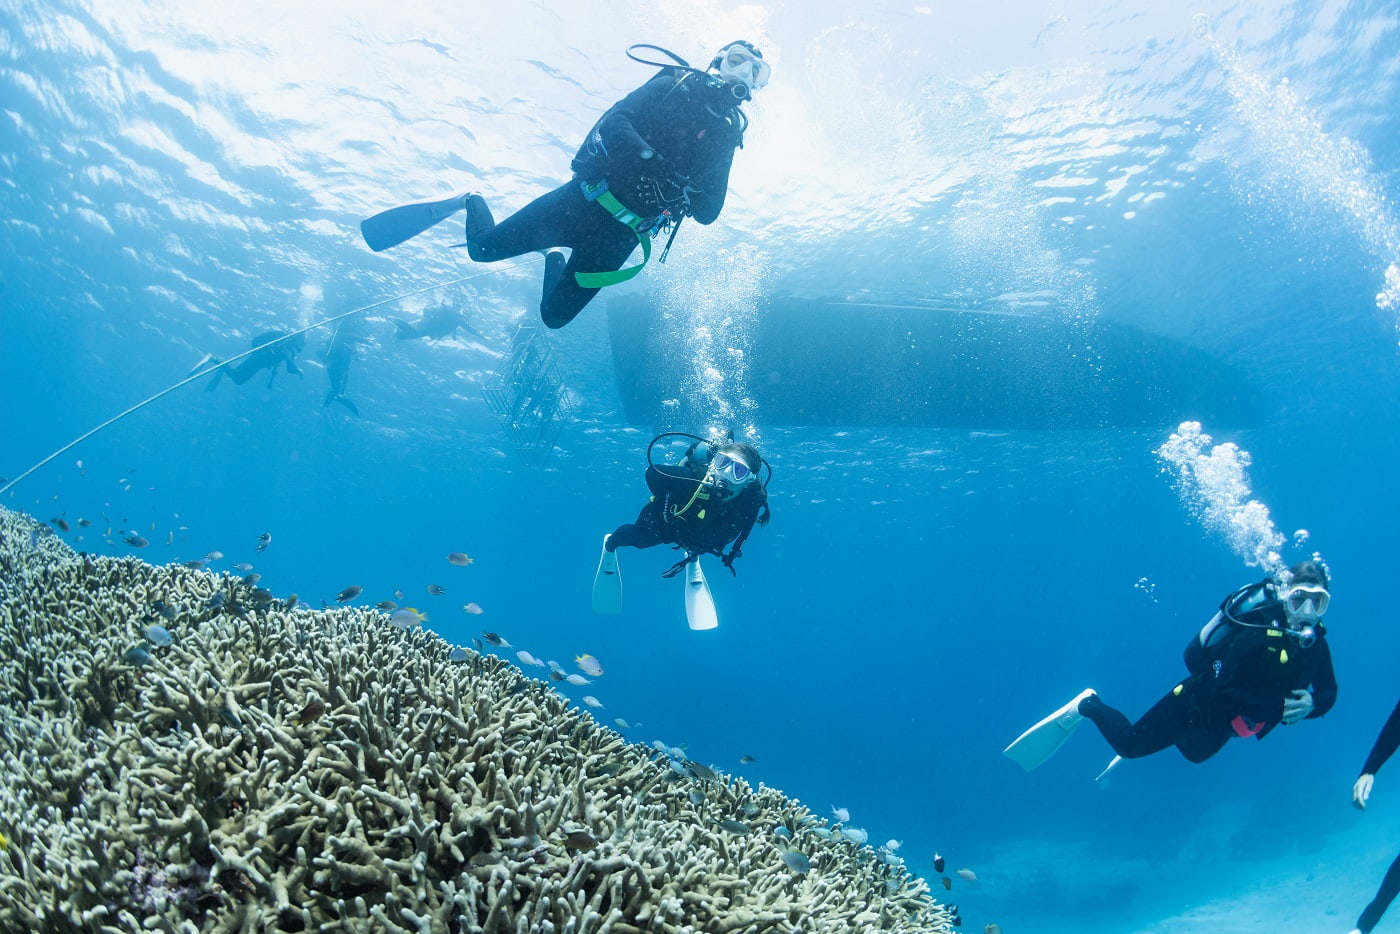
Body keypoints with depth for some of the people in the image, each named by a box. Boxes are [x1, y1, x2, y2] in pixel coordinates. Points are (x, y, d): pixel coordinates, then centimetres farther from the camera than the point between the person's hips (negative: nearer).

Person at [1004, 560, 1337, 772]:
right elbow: (1223, 692, -34)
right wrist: (1278, 706, -37)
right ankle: (1088, 705, 20)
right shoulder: (1258, 633, -34)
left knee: (1195, 752, 34)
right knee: (1130, 744, -3)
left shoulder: (1316, 645, -12)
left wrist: (1310, 704, -23)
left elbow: (1328, 693, -1)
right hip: (1197, 703, -7)